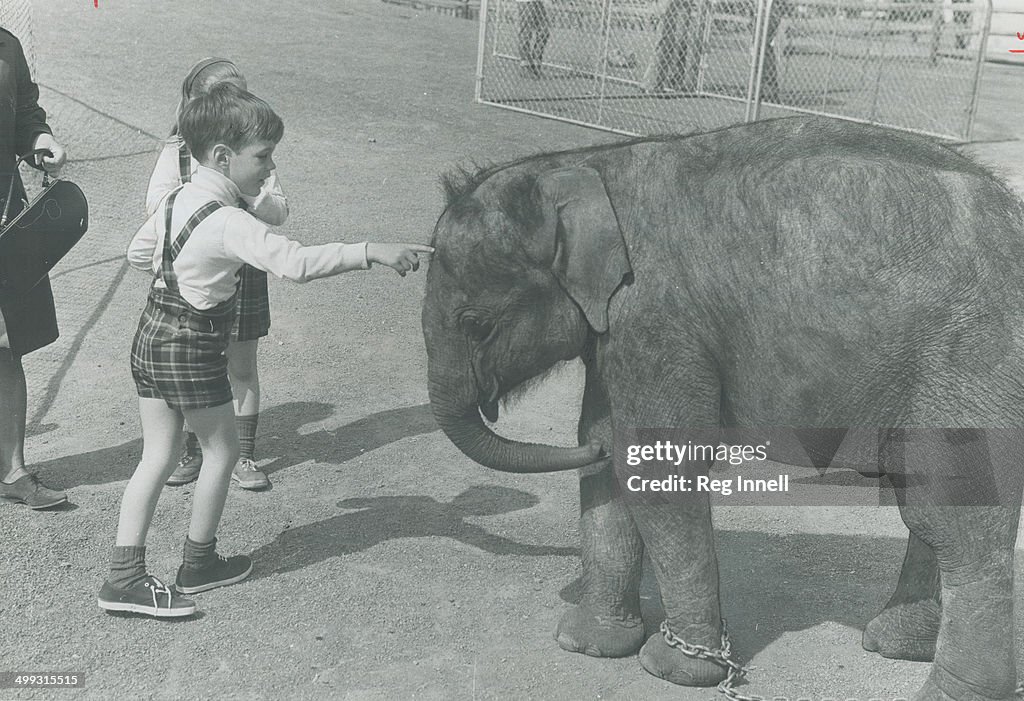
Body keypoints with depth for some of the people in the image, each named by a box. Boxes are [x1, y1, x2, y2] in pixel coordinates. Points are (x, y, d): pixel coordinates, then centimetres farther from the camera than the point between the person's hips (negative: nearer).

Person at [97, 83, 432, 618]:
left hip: (151, 336, 8)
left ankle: (125, 574, 12)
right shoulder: (229, 223, -24)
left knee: (158, 457, 12)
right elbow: (297, 262, -36)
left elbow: (137, 253, 19)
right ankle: (198, 563, 26)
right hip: (191, 350, -8)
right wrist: (372, 251, -37)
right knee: (222, 450, 12)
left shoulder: (177, 199, 5)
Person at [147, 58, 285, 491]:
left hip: (241, 272, 0)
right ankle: (189, 451, 27)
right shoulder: (177, 152, -1)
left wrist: (247, 190, -22)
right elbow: (154, 205, -12)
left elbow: (279, 213, -5)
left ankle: (243, 456, 20)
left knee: (242, 369, 8)